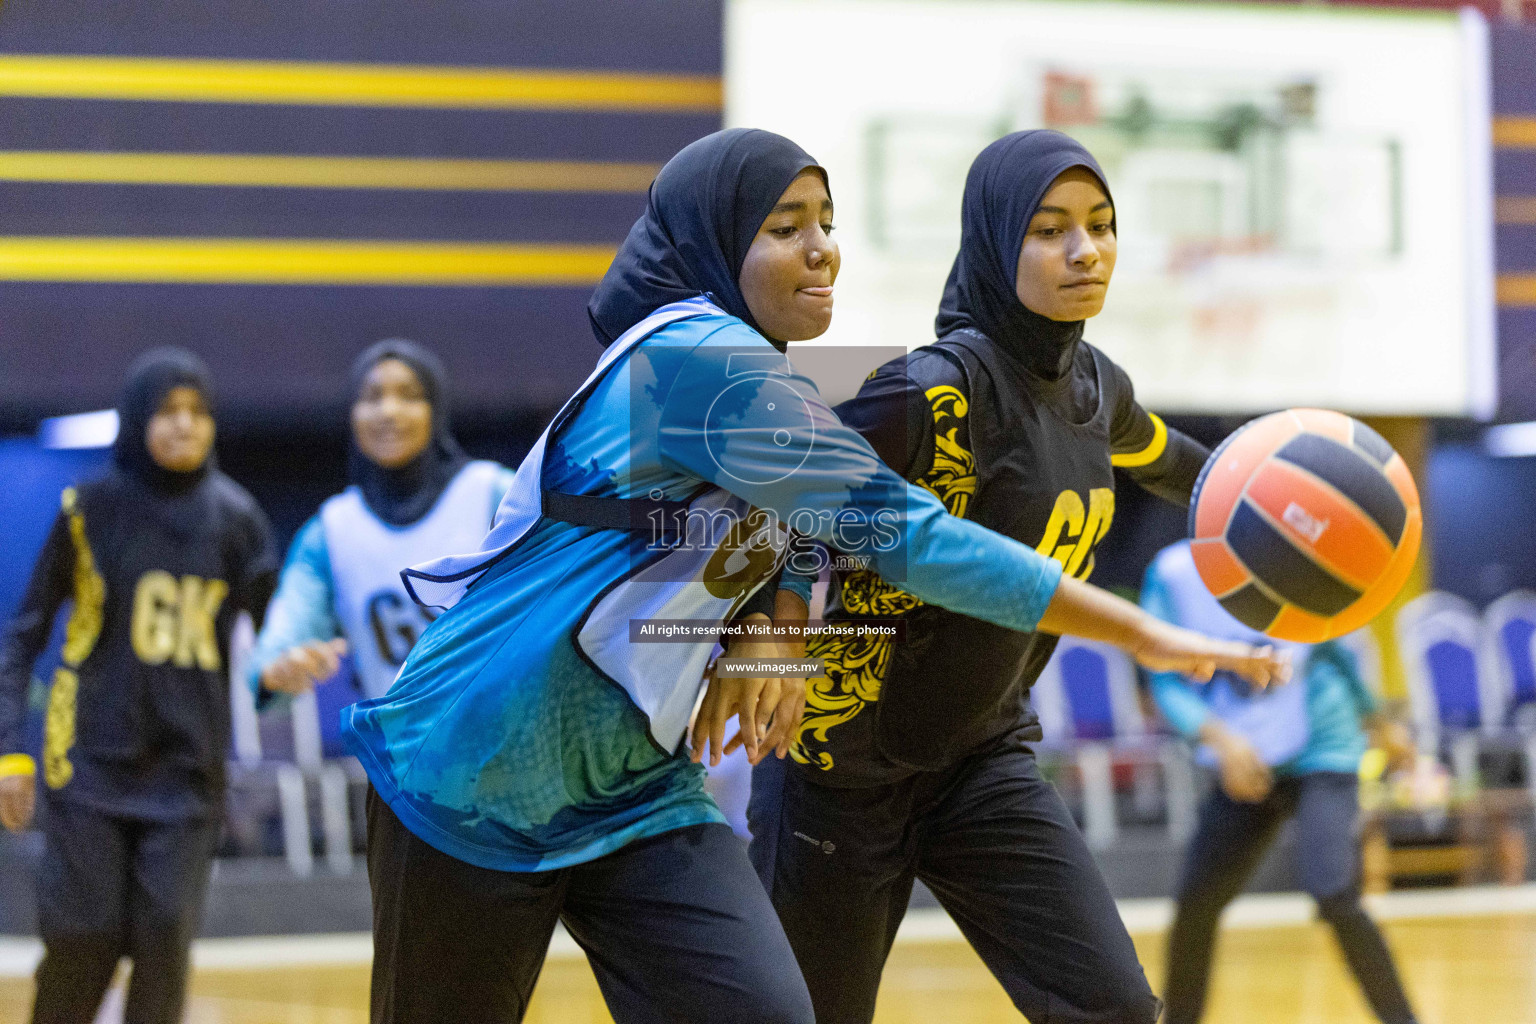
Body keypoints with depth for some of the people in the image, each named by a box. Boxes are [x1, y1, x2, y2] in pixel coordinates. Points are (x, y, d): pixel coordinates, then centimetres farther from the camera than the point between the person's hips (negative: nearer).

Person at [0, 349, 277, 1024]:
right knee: (82, 942, -3)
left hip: (187, 770, 1)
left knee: (164, 941, -5)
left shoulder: (231, 516, 3)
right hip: (91, 763, -1)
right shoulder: (90, 507, -2)